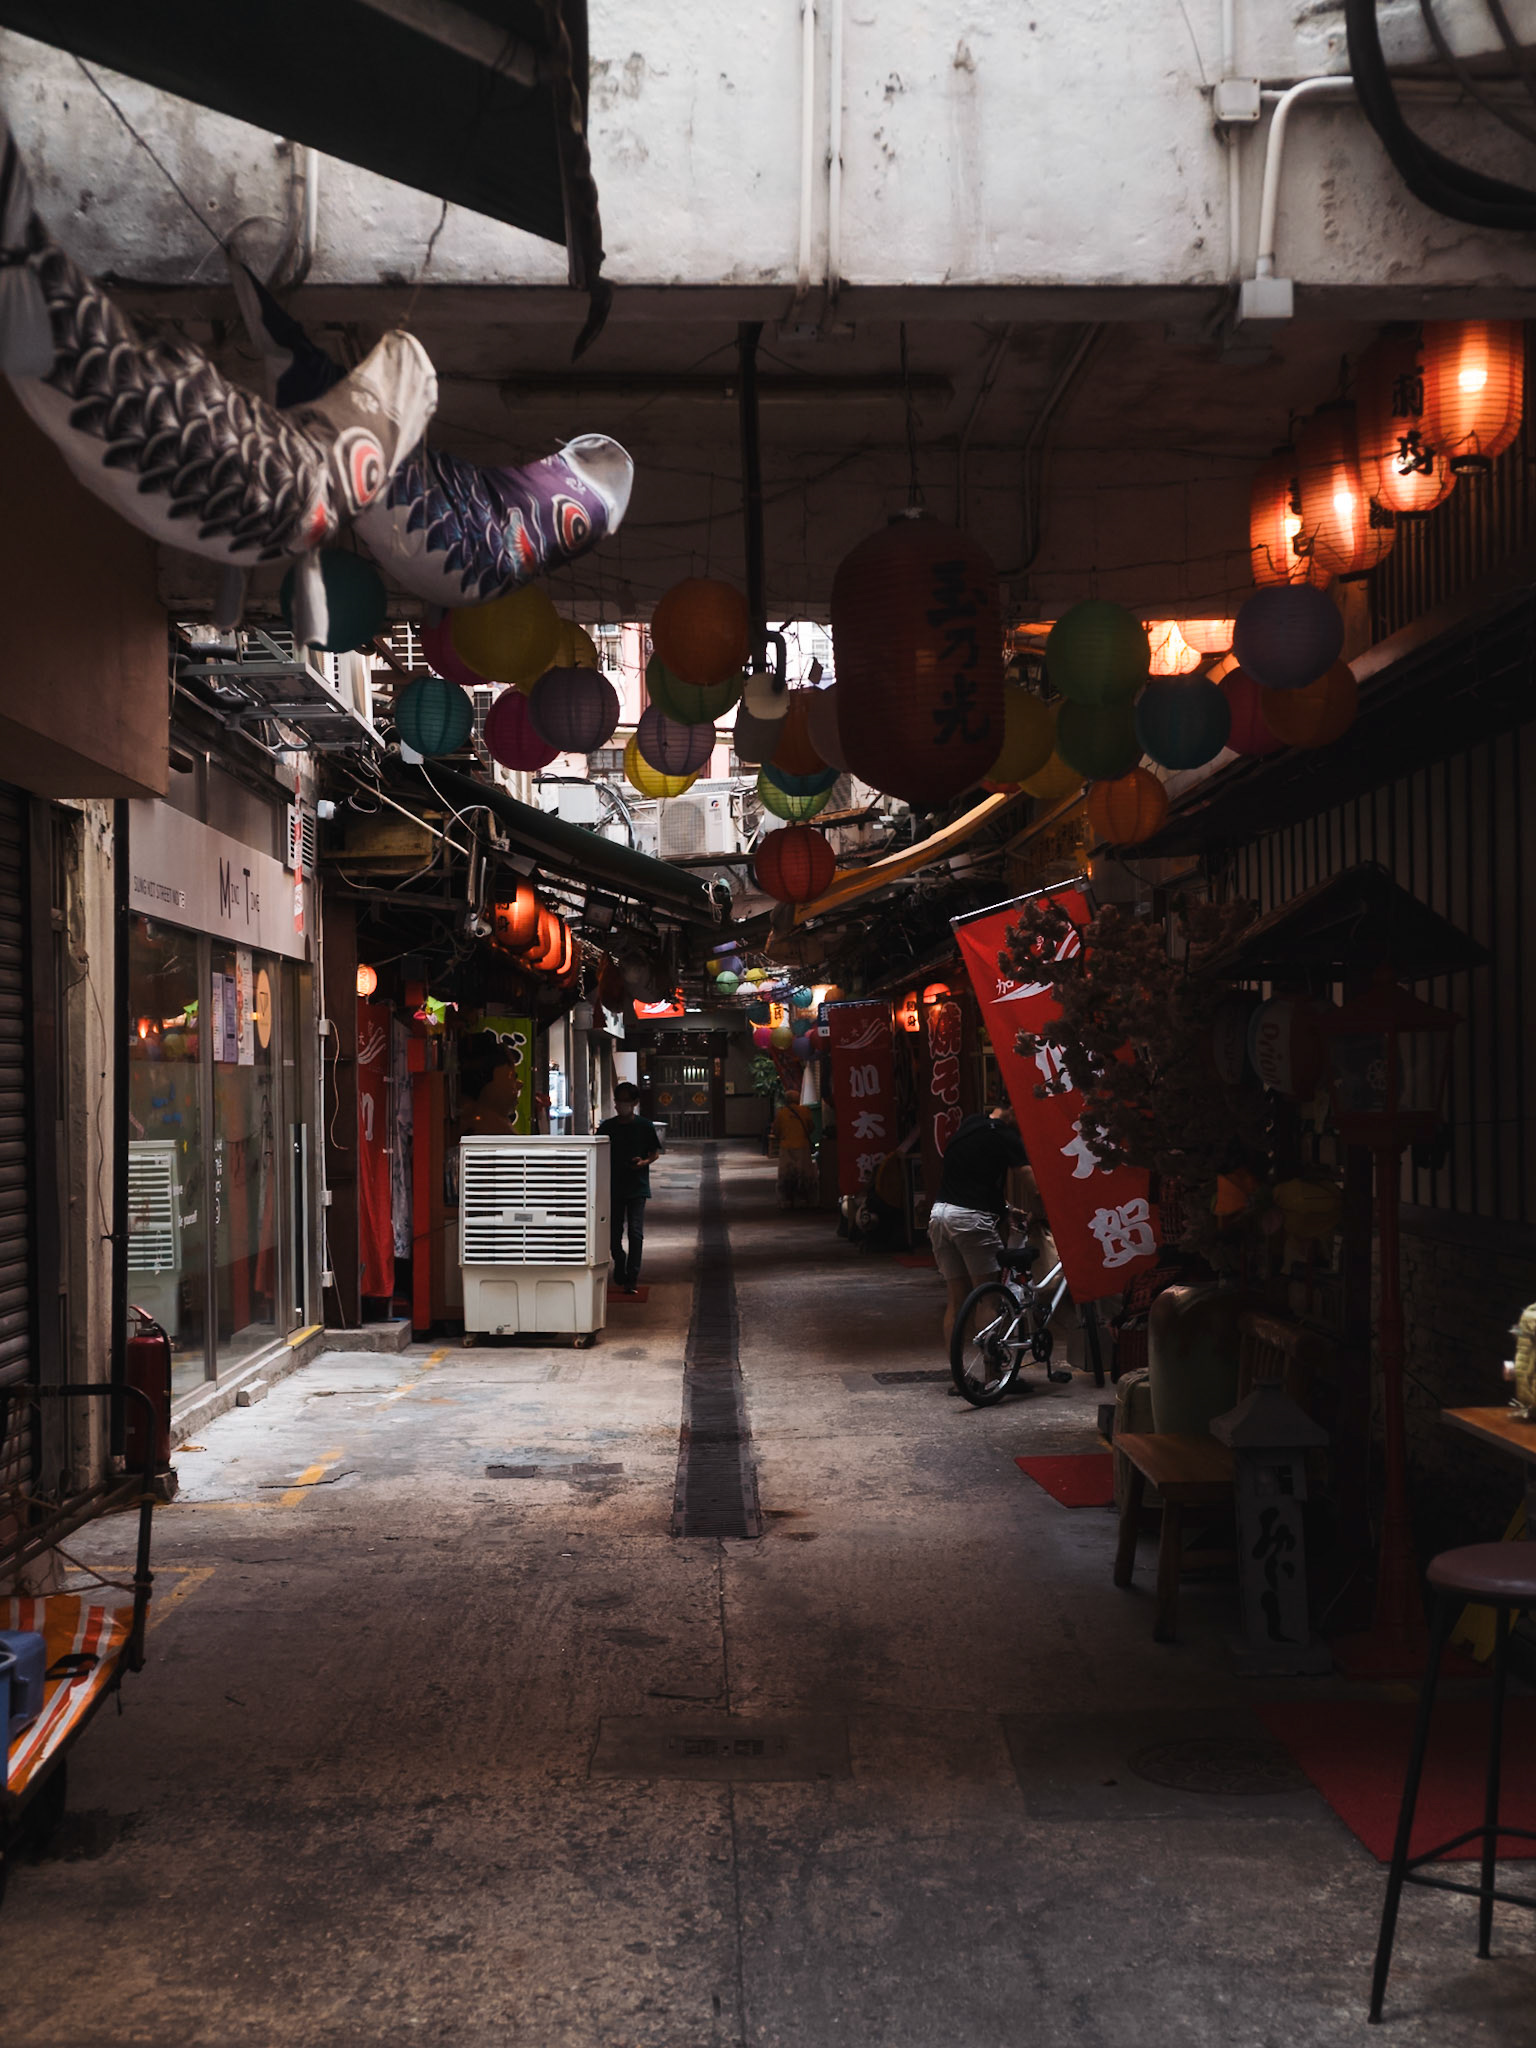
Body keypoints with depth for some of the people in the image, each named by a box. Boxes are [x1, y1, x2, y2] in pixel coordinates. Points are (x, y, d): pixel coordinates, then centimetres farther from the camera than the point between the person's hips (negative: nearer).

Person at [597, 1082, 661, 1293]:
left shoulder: (644, 1126, -1)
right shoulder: (607, 1127, 4)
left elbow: (656, 1152, 7)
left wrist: (645, 1161, -14)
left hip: (637, 1187, -3)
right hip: (614, 1187, 3)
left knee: (636, 1232, -11)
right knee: (614, 1233, 8)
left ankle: (632, 1278, -11)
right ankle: (620, 1274, 26)